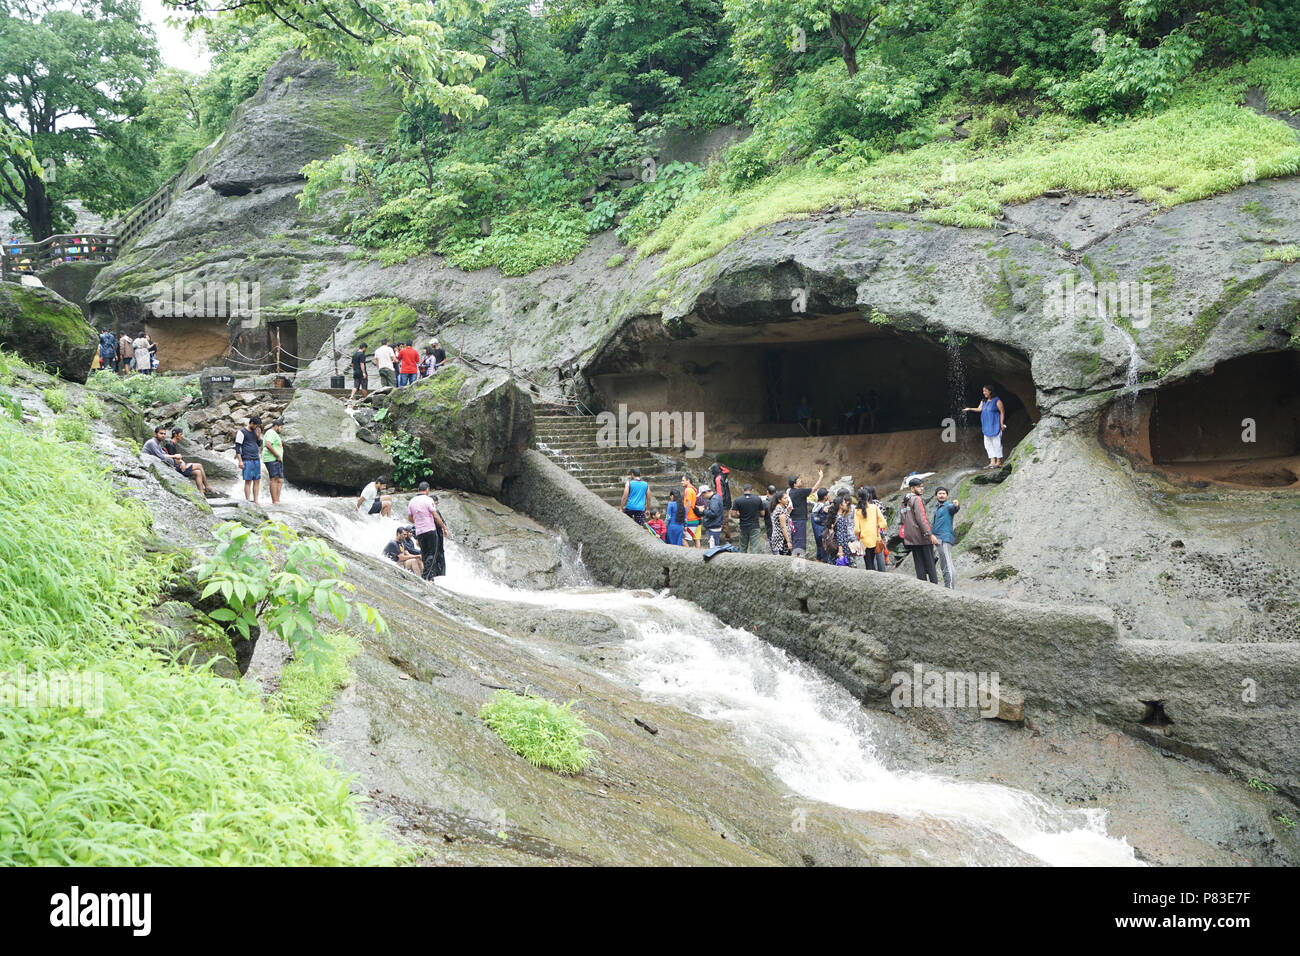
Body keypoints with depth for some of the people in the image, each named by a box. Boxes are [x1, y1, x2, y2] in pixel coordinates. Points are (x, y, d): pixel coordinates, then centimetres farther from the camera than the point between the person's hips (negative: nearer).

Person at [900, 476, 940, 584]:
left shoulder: (905, 501, 15)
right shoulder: (917, 499, -10)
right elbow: (921, 518, -18)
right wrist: (930, 534, -19)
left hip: (911, 538, 7)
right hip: (922, 537, -7)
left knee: (919, 565, 8)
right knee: (930, 563, -3)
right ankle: (934, 583, -5)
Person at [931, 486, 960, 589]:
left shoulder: (948, 506, -8)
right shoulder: (937, 507, 19)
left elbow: (954, 508, -32)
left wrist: (956, 505, -54)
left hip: (945, 538, -9)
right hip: (938, 539, 9)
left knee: (948, 564, -16)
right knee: (943, 565, 14)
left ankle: (952, 588, -20)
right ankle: (947, 586, 21)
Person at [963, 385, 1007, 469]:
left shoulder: (997, 401, -7)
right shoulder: (984, 401, 13)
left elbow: (1002, 412, -8)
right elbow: (979, 409, 2)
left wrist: (1002, 424, -13)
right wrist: (969, 409, -11)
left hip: (995, 426, -7)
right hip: (986, 426, 7)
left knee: (996, 443, -6)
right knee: (988, 444, 5)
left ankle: (999, 462, -1)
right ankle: (992, 462, 8)